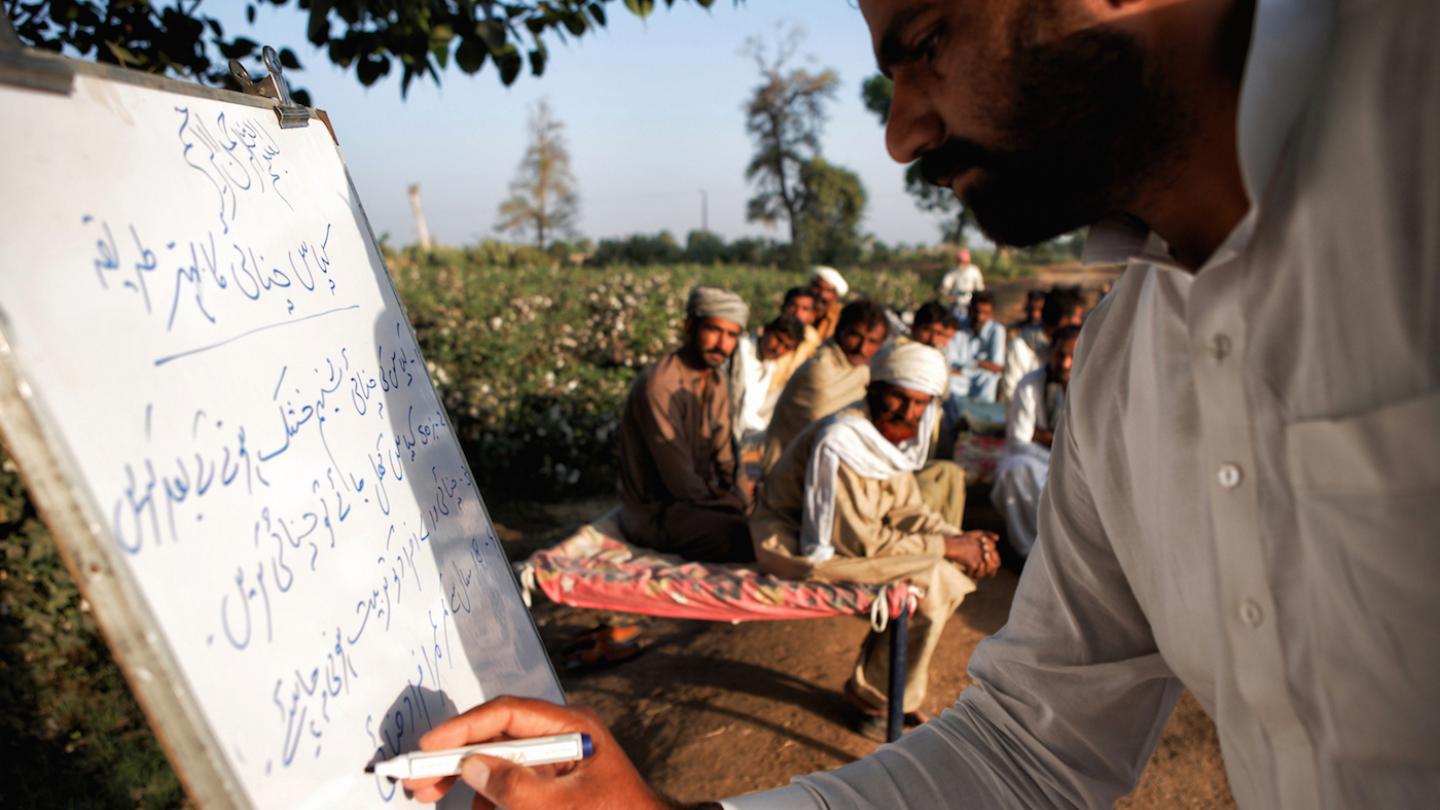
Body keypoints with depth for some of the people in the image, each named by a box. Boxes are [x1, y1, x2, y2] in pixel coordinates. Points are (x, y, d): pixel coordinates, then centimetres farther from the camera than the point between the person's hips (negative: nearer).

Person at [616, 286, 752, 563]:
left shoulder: (717, 382, 7)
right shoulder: (659, 386, -22)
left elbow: (724, 463, 12)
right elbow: (683, 484, -22)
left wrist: (743, 501, -5)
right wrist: (743, 508, -14)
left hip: (700, 497, 8)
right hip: (655, 513, -8)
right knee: (751, 538, -27)